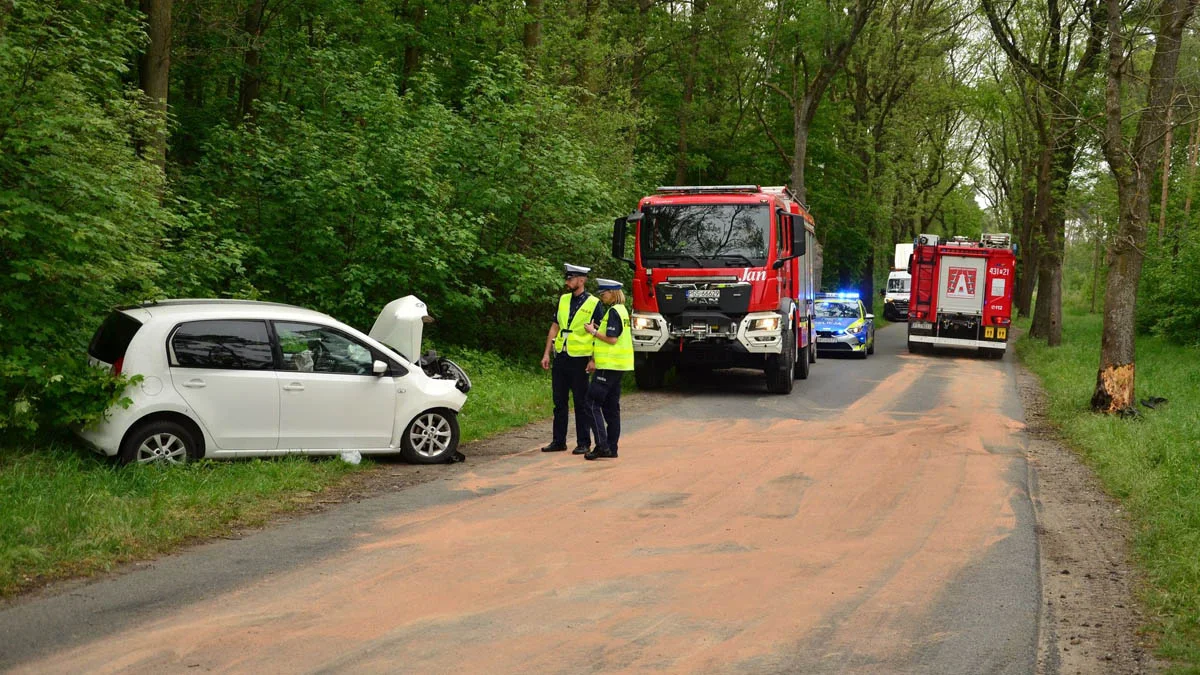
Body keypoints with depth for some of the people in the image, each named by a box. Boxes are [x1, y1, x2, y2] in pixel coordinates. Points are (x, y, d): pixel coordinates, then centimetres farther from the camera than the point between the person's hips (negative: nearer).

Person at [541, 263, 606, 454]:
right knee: (559, 401, 10)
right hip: (560, 358, 5)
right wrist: (546, 354, 8)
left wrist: (594, 360, -12)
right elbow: (554, 327, 14)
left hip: (579, 359, -5)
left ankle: (583, 443, 8)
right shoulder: (563, 300, 10)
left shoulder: (594, 304, -5)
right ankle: (558, 441, 18)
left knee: (581, 403, 1)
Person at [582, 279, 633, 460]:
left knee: (593, 403, -8)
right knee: (611, 406, 12)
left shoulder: (613, 311, -14)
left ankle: (602, 445, -13)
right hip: (618, 365, 10)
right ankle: (611, 448, 14)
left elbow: (612, 339, -21)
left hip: (609, 366, -10)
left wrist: (593, 331, -7)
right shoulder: (622, 310, 17)